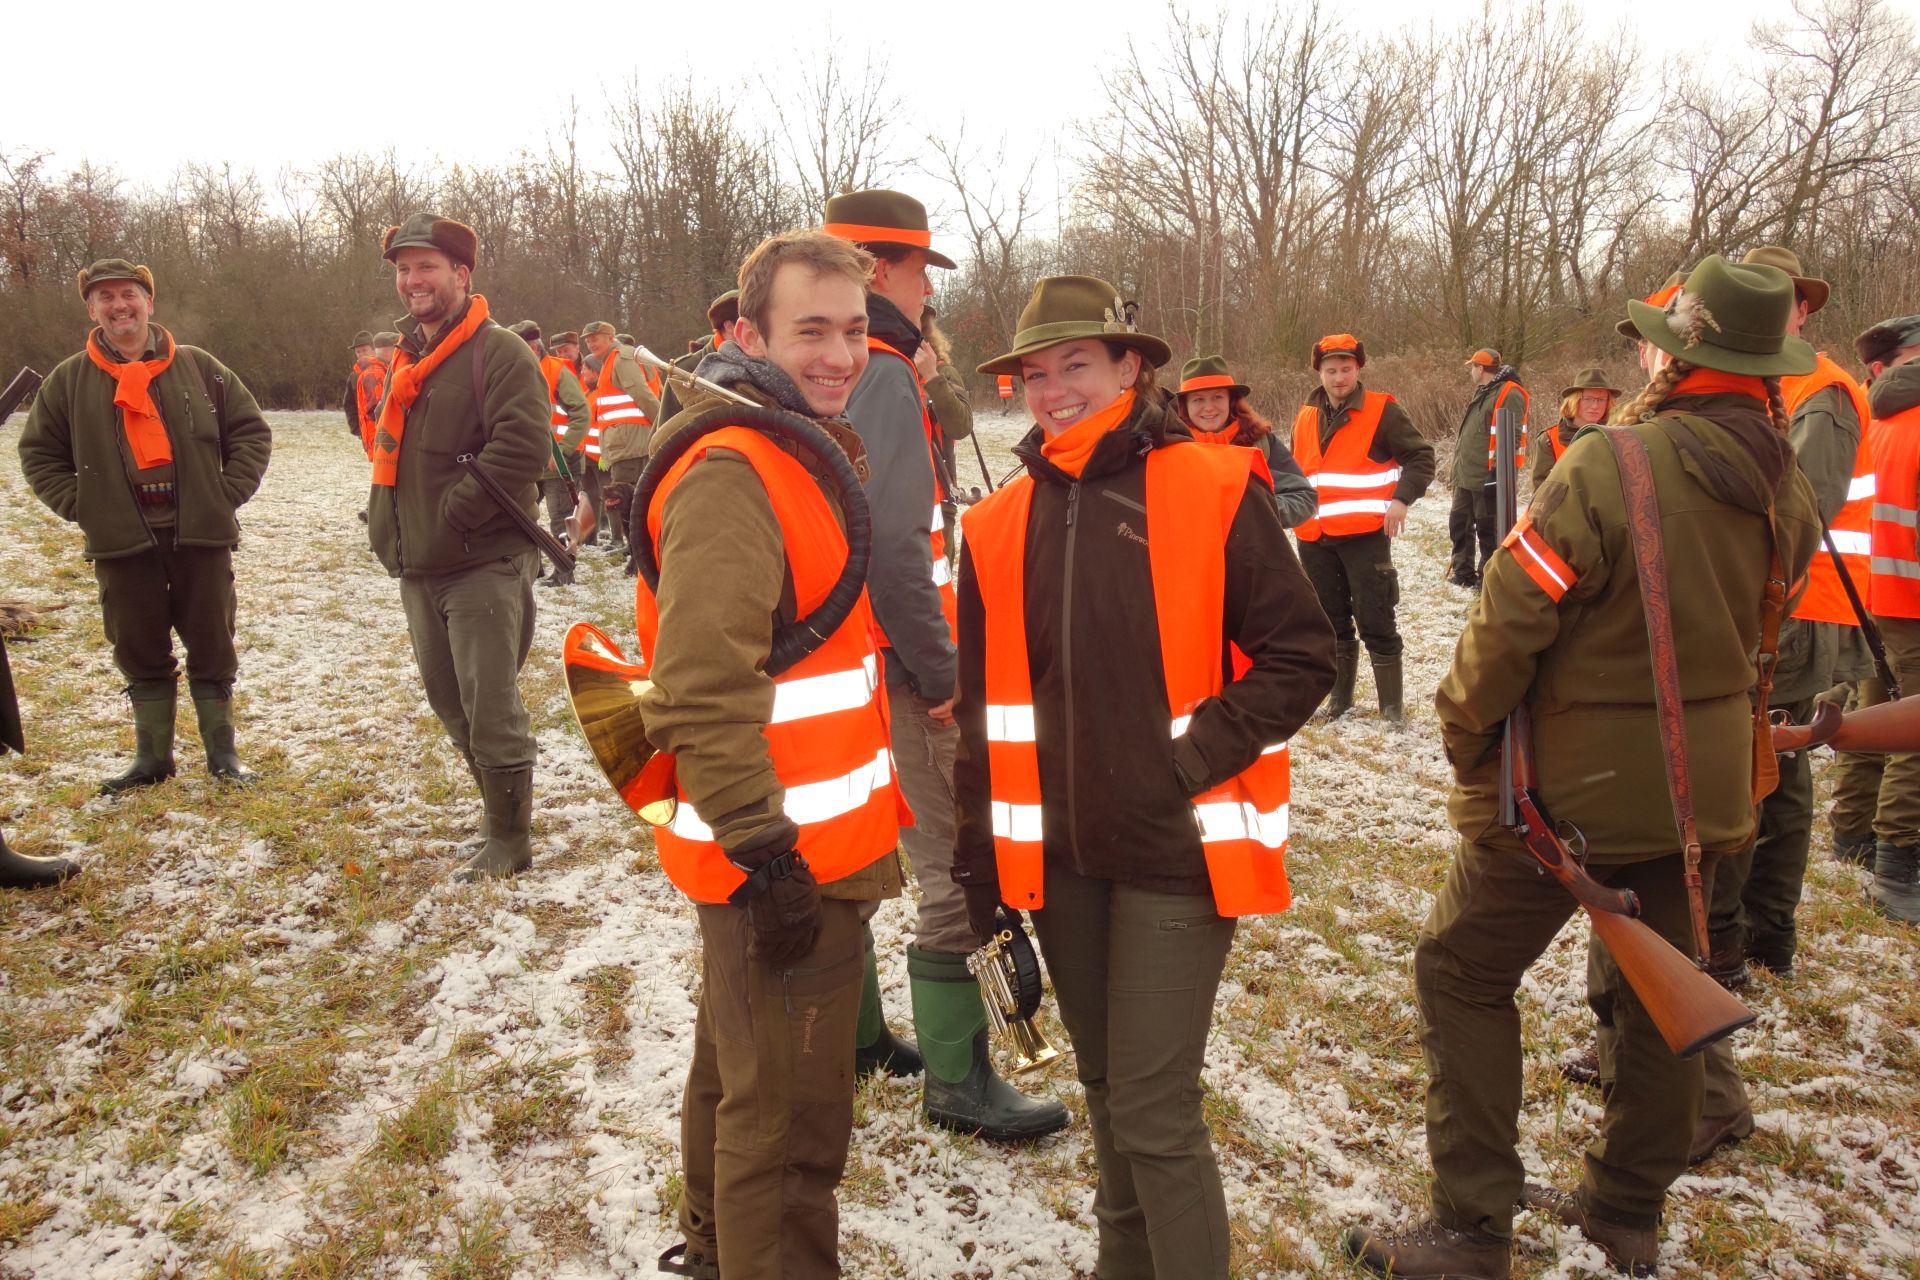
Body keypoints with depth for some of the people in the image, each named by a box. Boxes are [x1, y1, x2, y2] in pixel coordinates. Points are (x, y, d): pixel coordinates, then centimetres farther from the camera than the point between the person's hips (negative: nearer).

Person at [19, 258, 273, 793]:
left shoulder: (198, 368, 4)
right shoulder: (69, 380, 6)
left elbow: (251, 431, 7)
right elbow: (39, 453, 13)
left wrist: (227, 492, -3)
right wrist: (80, 504, 0)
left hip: (200, 534, -1)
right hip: (122, 543, 1)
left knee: (212, 648, 5)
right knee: (141, 654, 9)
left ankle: (223, 753, 16)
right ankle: (153, 757, 20)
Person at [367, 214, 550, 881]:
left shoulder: (499, 353, -11)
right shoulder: (406, 359, 16)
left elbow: (523, 448, -23)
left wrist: (452, 513, -18)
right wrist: (392, 529, 13)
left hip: (484, 565, -9)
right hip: (418, 569, 9)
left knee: (491, 710, -2)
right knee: (450, 702, 16)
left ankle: (509, 840, 13)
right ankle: (504, 810, 31)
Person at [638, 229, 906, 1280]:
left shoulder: (803, 453, 13)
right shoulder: (732, 473, -20)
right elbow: (700, 695, -27)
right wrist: (765, 851, -25)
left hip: (808, 846, 11)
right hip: (783, 865, -11)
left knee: (741, 1068, 27)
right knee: (789, 1113, 4)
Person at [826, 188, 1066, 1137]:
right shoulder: (882, 375, -17)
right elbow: (893, 547, -25)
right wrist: (941, 670, -17)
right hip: (890, 667, -10)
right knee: (955, 869, -1)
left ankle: (856, 1033, 34)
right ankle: (958, 1082, 8)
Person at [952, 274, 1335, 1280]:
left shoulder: (1215, 492, -9)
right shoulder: (998, 527, 4)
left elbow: (1301, 656, -6)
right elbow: (982, 707, 8)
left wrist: (1199, 754, -16)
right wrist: (978, 860, 8)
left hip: (1176, 852, -5)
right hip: (1057, 856, 5)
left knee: (1154, 1113, -3)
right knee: (1106, 1086, 21)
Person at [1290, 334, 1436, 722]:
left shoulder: (1382, 410, -4)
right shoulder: (1305, 416, 12)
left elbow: (1421, 456, -3)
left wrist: (1401, 498, -16)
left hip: (1365, 534, -5)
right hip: (1314, 538, 5)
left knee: (1375, 621, -3)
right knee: (1331, 620, 14)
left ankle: (1391, 702, 7)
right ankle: (1340, 695, 27)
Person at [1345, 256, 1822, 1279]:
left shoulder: (1608, 468, -24)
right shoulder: (1787, 492, -1)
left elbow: (1507, 623, -22)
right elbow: (1753, 633, 10)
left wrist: (1466, 740, -8)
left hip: (1571, 783, -7)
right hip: (1707, 779, 7)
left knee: (1462, 973, 7)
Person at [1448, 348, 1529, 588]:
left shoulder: (1509, 394, -13)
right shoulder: (1481, 393, 18)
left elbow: (1512, 436, -20)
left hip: (1487, 478, -10)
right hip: (1466, 476, 10)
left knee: (1487, 528, -1)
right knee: (1459, 523, 14)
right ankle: (1463, 572, 25)